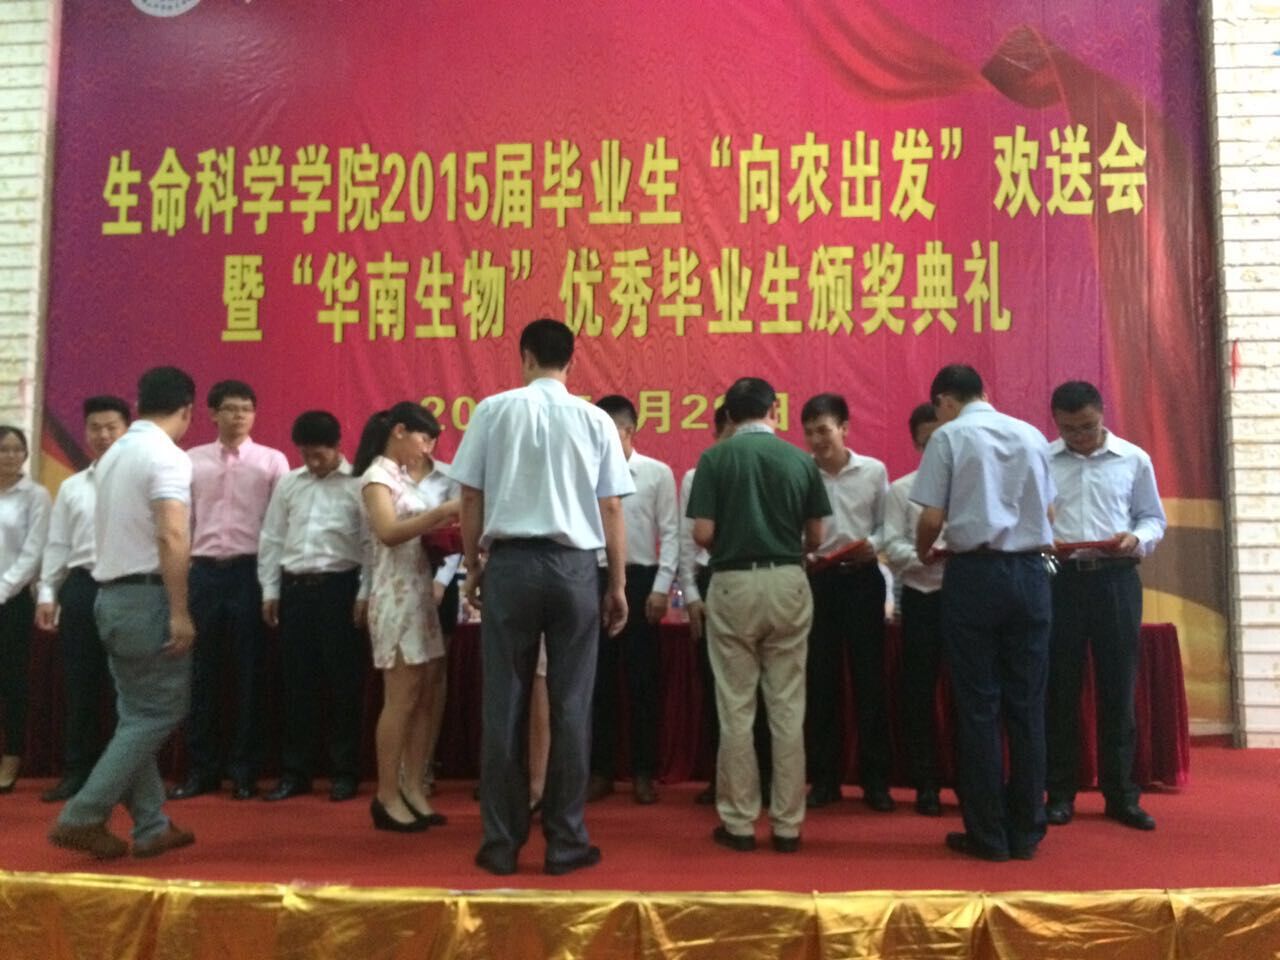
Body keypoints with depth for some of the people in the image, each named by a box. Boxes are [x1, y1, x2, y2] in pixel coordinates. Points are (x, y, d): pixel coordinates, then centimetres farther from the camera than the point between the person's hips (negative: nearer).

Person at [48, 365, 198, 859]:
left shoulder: (113, 455, 13)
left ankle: (151, 827, 16)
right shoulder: (167, 456, -14)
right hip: (146, 597, -9)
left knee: (137, 715, 12)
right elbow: (173, 537, -24)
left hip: (111, 594, 9)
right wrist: (180, 612, -20)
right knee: (159, 712, 0)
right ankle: (81, 817, -1)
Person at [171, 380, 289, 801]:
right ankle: (200, 767, 17)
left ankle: (244, 770, 13)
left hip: (251, 571, -2)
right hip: (205, 571, 2)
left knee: (248, 672, 3)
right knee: (202, 672, 7)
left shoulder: (272, 461, 3)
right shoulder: (192, 460, 10)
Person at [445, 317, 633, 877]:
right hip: (574, 567, 0)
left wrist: (472, 568, 13)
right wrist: (618, 584, 9)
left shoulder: (493, 410, 2)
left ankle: (501, 842, 13)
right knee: (570, 706, 7)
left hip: (510, 563, 0)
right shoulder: (595, 420, 2)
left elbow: (471, 498, 2)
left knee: (504, 704, 7)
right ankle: (565, 841, 13)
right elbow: (611, 510, 2)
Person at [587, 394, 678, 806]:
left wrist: (661, 587, -9)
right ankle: (601, 771, 20)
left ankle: (643, 772, 17)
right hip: (595, 579, 2)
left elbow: (669, 533, -2)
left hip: (640, 579, -2)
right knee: (598, 680, 8)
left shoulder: (658, 473, 0)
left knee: (642, 680, 5)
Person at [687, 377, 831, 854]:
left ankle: (739, 823, 12)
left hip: (733, 585, -1)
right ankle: (787, 824, 13)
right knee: (788, 709, 7)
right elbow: (815, 538, 6)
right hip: (788, 584, 2)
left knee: (736, 710, 6)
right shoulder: (801, 459, 2)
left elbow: (702, 533, -7)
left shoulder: (715, 457, -3)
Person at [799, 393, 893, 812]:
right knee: (820, 680, 7)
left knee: (869, 678, 4)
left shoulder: (874, 471, 0)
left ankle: (875, 778, 16)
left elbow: (886, 524, 4)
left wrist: (872, 545, -15)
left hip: (862, 577, 0)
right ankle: (825, 778, 19)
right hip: (817, 579, 0)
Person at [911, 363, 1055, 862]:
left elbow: (932, 517, -6)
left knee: (979, 705, 3)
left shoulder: (948, 437, -3)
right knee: (1026, 704, 8)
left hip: (975, 572, -4)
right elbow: (1047, 508, 14)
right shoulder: (1032, 435, 10)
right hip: (1030, 569, 4)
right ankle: (1025, 832, 14)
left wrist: (923, 553, 13)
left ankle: (987, 835, 8)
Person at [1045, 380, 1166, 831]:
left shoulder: (1134, 459, 5)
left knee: (1117, 688, 5)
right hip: (1058, 580, 0)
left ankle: (1121, 794, 16)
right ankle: (1061, 793, 16)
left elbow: (1154, 518, 10)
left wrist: (1137, 539, -12)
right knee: (1059, 689, 5)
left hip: (1115, 580, 1)